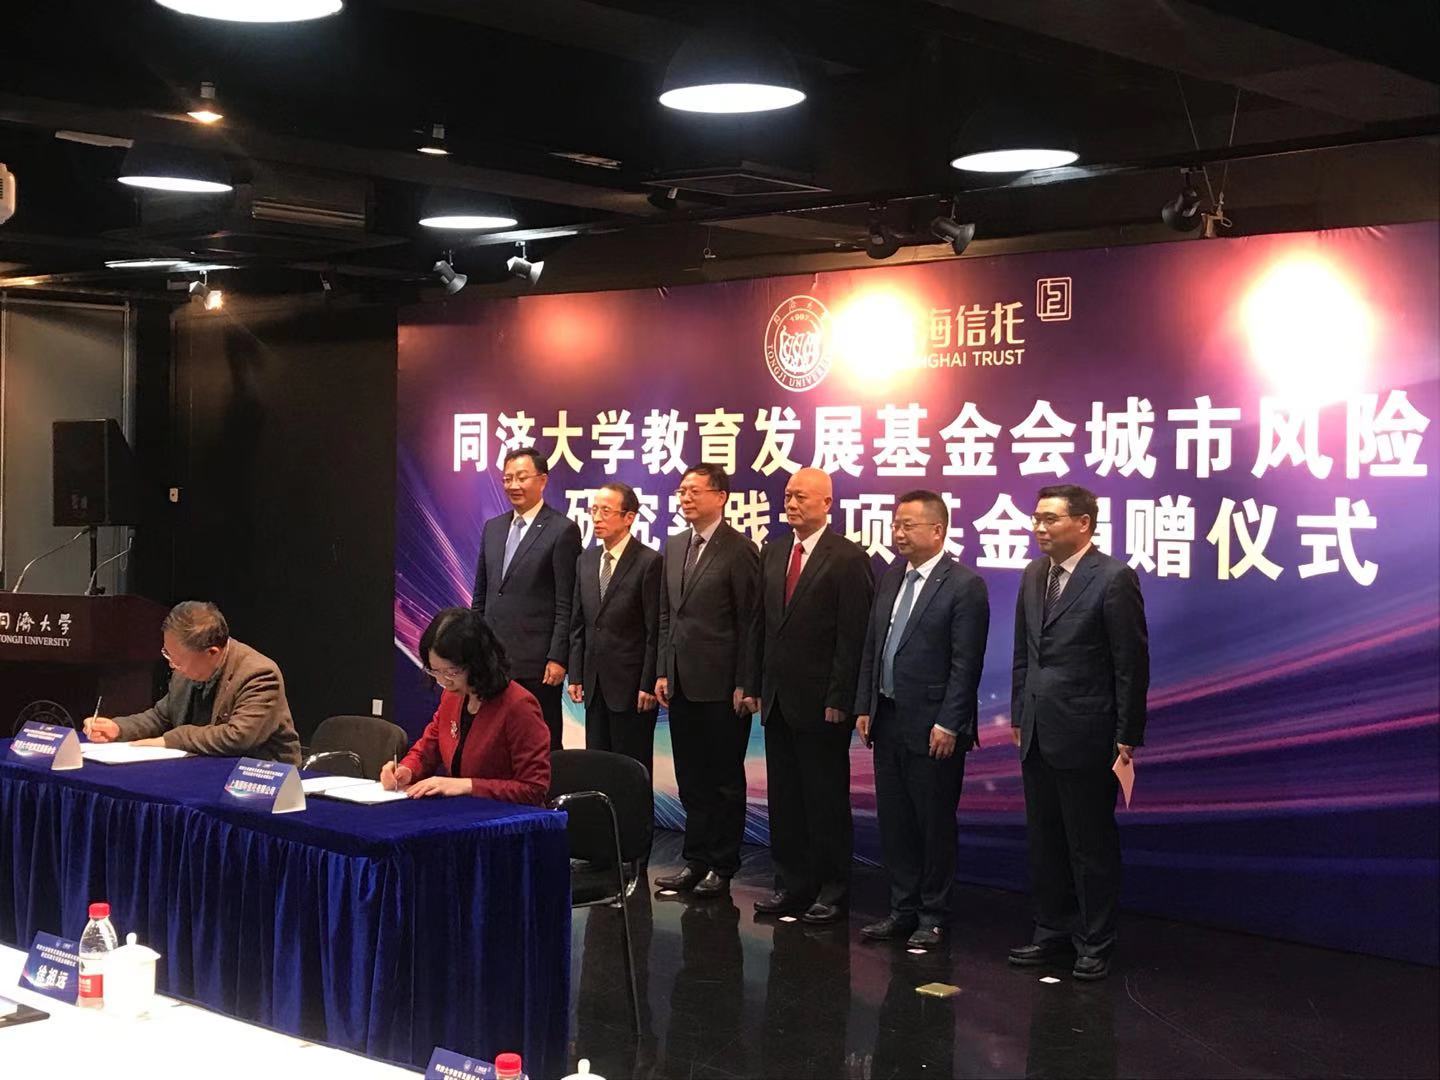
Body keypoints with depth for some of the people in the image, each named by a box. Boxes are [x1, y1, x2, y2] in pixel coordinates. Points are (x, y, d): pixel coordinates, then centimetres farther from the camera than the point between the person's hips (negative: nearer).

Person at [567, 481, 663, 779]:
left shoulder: (649, 562, -10)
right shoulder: (586, 560, 10)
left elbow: (655, 630, -11)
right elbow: (578, 623, 13)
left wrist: (649, 685, -13)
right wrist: (575, 675, 8)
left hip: (631, 684, -6)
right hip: (595, 684, 6)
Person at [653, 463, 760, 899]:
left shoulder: (739, 550, -9)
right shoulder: (675, 546, 12)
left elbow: (748, 622, -10)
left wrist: (743, 684, -12)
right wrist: (663, 671, 10)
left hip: (721, 685, -7)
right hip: (682, 682, 7)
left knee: (724, 780, 4)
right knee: (691, 778, 12)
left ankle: (722, 867, 12)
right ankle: (696, 860, 21)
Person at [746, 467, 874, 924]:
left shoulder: (848, 559, -9)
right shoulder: (772, 553, 12)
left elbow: (853, 636, -12)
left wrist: (839, 699, -15)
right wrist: (756, 686, 10)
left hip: (821, 702, -7)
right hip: (777, 698, 7)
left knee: (827, 799, 2)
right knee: (784, 798, 12)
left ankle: (832, 890, 11)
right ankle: (791, 883, 21)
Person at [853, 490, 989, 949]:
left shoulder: (965, 585, -12)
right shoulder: (892, 575, 10)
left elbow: (966, 664, -14)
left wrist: (948, 724, -17)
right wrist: (864, 706, 9)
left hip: (932, 728, -7)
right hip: (887, 720, 7)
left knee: (935, 825, 4)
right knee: (894, 823, 13)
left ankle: (933, 918, 15)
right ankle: (903, 909, 24)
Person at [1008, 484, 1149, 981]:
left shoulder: (1114, 578, -12)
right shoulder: (1033, 576, 10)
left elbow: (1132, 663, -11)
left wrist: (1127, 738, -12)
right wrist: (1018, 715, 13)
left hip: (1085, 736, -7)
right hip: (1038, 735, 7)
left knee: (1091, 846, 4)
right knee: (1044, 842, 14)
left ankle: (1095, 944, 15)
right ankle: (1053, 932, 26)